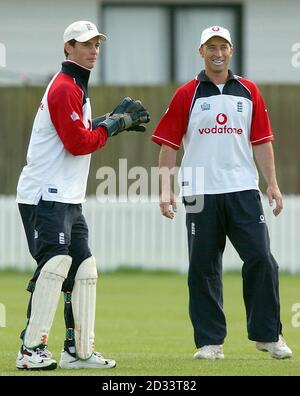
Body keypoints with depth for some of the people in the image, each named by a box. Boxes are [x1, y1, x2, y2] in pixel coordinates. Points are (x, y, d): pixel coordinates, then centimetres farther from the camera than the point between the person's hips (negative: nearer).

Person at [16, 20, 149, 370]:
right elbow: (78, 143, -19)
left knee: (84, 268, 11)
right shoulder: (64, 88, -12)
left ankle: (80, 351, 15)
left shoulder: (76, 89, 21)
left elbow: (85, 133, 21)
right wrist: (112, 124, -8)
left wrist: (116, 119, 10)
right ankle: (31, 350, -28)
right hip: (45, 196, -11)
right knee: (56, 261, -24)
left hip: (68, 199, 11)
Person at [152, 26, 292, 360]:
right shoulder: (186, 95, 4)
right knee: (202, 269, 1)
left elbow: (261, 141, 12)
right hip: (201, 194, -1)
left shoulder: (249, 92, 11)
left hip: (243, 191, 1)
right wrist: (165, 190, -4)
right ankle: (209, 341, 8)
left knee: (261, 260, -5)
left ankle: (267, 334, 7)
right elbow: (168, 144, 3)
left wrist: (272, 184, 5)